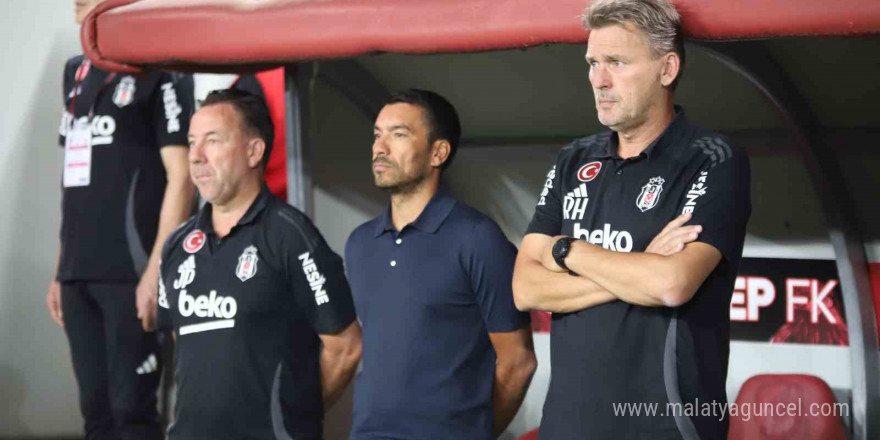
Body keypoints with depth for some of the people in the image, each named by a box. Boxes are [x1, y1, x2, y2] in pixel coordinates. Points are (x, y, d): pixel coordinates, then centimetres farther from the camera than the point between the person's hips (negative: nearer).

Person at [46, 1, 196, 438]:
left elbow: (181, 175, -9)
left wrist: (158, 268, -16)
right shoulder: (76, 73, 18)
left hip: (131, 273, -7)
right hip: (79, 275, 7)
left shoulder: (160, 68, -3)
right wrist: (61, 270, 17)